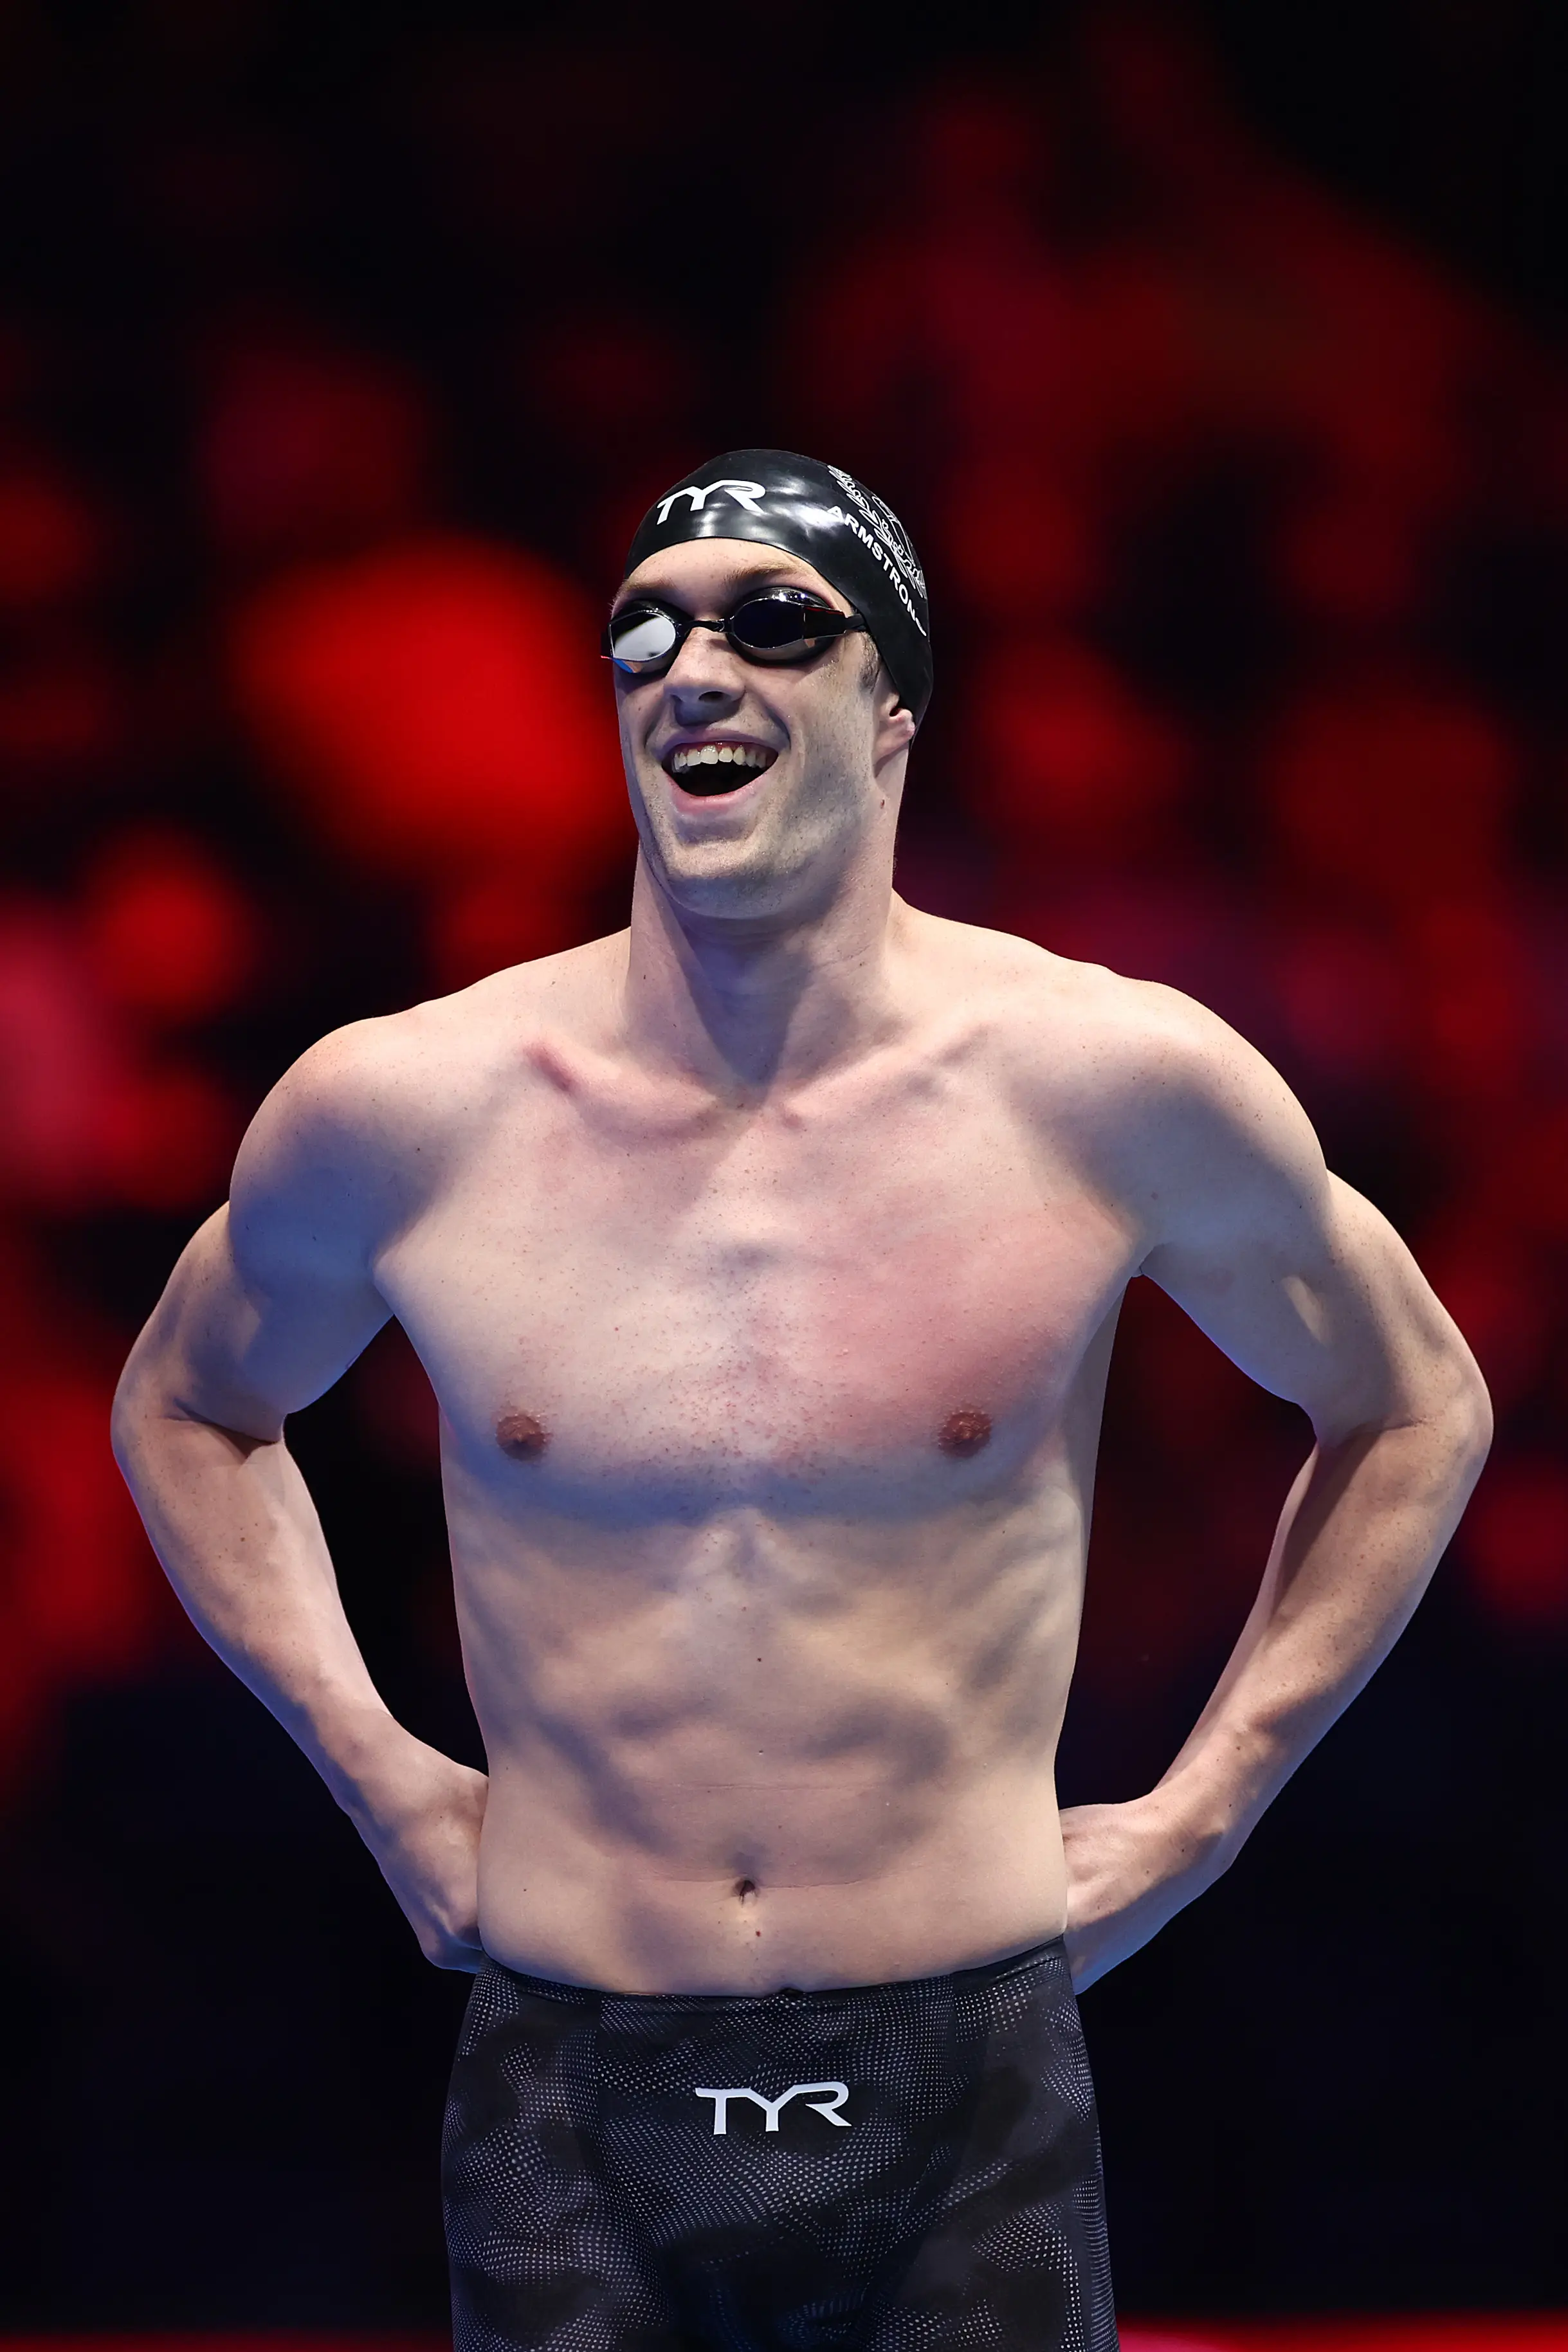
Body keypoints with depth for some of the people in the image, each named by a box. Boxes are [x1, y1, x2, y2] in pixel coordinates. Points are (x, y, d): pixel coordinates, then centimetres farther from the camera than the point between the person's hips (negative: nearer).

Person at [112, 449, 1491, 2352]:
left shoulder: (1113, 1089, -5)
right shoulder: (400, 1113, -2)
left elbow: (1417, 1411, 12)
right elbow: (187, 1409, 18)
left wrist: (1202, 1811, 6)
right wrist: (372, 1769, 8)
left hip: (967, 2098, 0)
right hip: (566, 2104, 1)